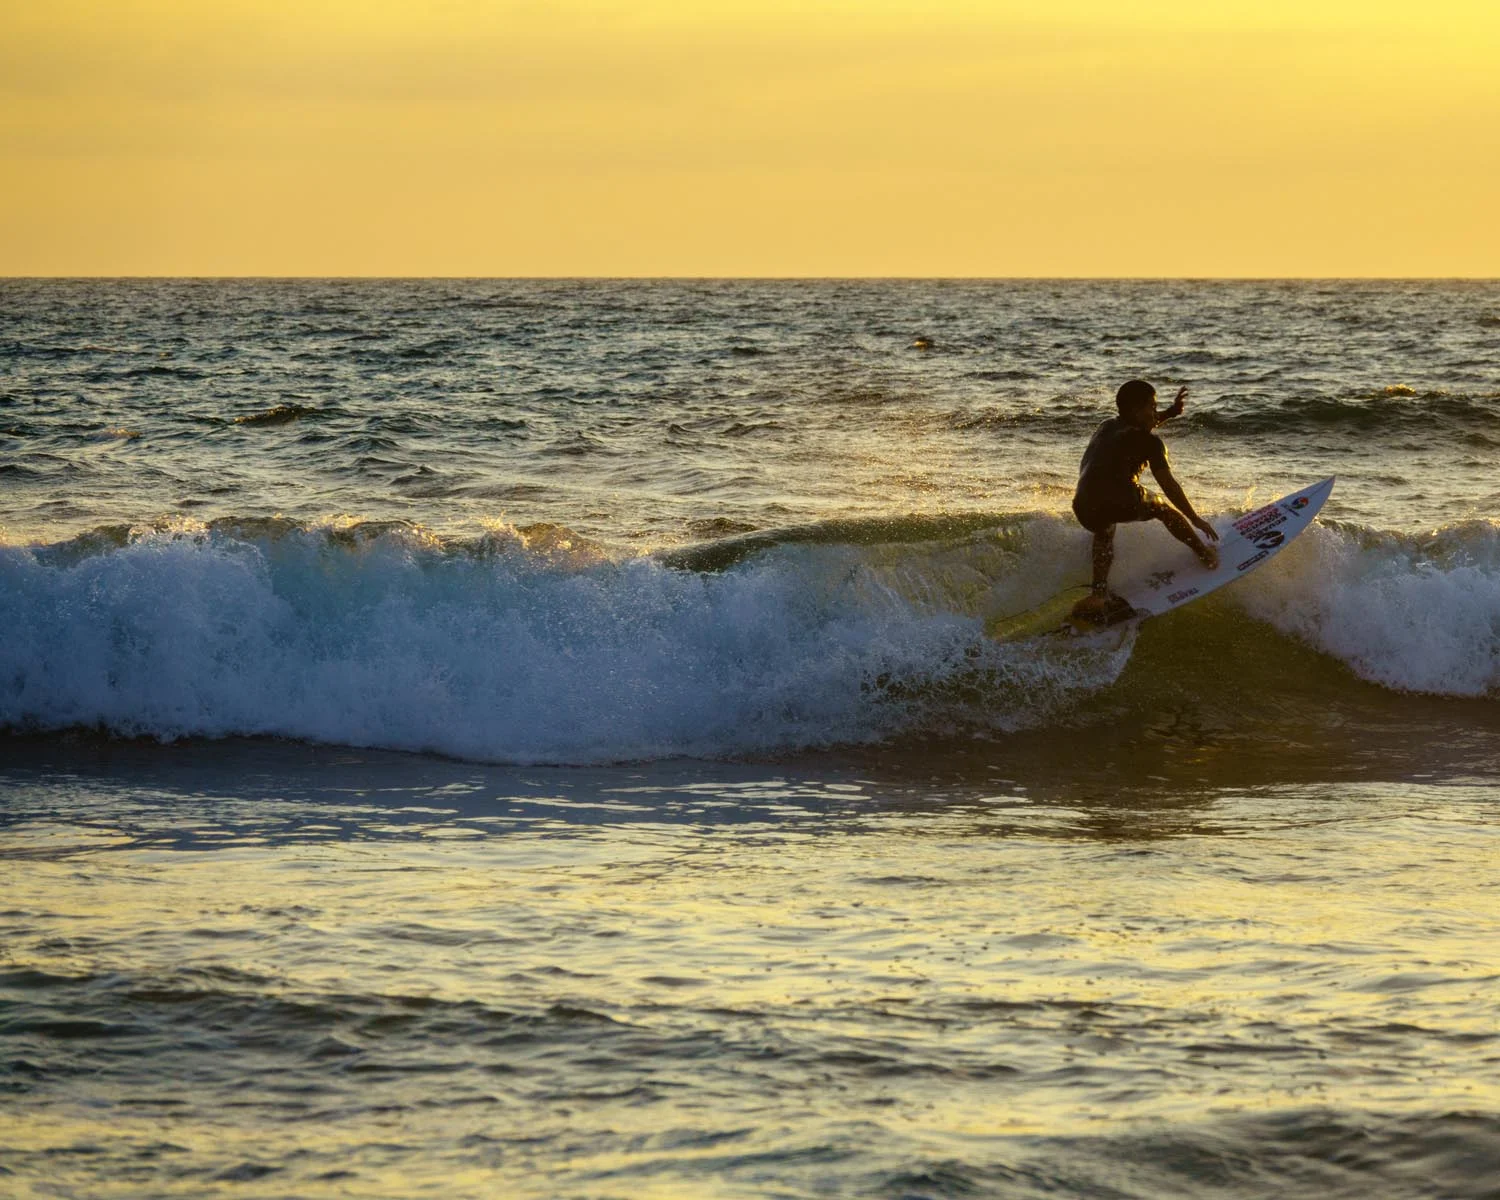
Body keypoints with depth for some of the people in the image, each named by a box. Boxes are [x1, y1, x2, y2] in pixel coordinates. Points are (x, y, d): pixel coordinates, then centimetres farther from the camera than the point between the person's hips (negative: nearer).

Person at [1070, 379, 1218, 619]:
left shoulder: (1107, 427, 29)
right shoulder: (1148, 442, 11)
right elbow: (1168, 485, 9)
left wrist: (1170, 413, 53)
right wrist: (1195, 520, 16)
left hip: (1085, 510, 5)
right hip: (1123, 501, -5)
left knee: (1103, 532, 39)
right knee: (1164, 508, 28)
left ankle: (1099, 594, 24)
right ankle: (1205, 553, 43)